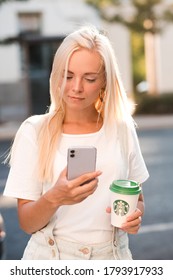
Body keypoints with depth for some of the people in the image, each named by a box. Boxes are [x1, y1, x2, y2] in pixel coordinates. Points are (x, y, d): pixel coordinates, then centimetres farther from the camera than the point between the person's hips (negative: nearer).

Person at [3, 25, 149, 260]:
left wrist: (135, 214, -14)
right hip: (51, 258, -2)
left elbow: (137, 198, 8)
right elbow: (26, 223, -11)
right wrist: (54, 198, -30)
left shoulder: (122, 129, -4)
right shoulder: (34, 131, -10)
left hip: (113, 257, 2)